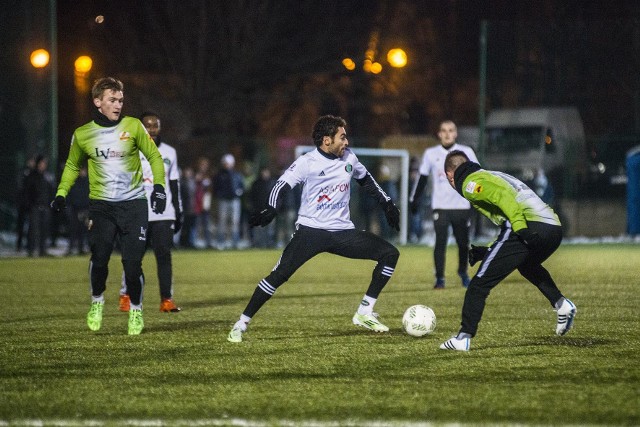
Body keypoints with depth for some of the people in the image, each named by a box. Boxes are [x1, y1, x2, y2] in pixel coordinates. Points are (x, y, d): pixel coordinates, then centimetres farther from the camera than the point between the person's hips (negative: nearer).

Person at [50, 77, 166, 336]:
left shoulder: (133, 127, -1)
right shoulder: (82, 135, 4)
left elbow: (154, 156, 8)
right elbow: (72, 166, 20)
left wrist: (158, 185, -6)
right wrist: (61, 194, 7)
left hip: (134, 203, -1)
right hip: (101, 205, 1)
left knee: (132, 262, -7)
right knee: (99, 258, -15)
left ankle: (136, 310, 16)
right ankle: (97, 300, 12)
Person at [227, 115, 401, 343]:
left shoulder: (348, 158, 7)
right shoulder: (307, 162, -9)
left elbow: (366, 180, 25)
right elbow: (281, 186, -14)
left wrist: (387, 204, 24)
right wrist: (270, 209, -32)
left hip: (342, 231, 6)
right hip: (311, 230, -5)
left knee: (390, 253, -3)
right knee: (279, 274, -19)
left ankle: (364, 313, 3)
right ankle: (241, 324, -8)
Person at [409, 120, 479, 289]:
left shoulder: (467, 152, 3)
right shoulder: (431, 153, 5)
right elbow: (422, 178, 12)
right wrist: (414, 199, 11)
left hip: (461, 206, 1)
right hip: (440, 207, 0)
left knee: (463, 242, 5)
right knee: (440, 242, -10)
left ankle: (463, 272, 30)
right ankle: (439, 278, -3)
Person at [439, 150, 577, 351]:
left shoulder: (471, 183, 7)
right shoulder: (492, 176, 34)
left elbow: (502, 196, -12)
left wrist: (520, 227, -23)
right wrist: (485, 251, 32)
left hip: (529, 227, -9)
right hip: (554, 227, 9)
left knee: (480, 282, -2)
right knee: (527, 265, 38)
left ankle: (464, 337, -5)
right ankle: (561, 303, 22)